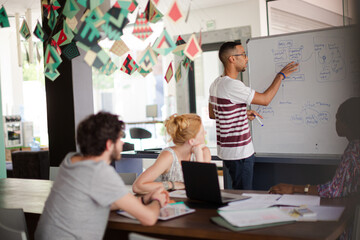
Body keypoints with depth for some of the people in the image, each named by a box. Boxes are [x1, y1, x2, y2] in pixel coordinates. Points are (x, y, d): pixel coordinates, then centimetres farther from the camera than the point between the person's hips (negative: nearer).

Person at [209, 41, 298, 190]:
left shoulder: (216, 83, 9)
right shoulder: (232, 85, -21)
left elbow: (212, 114, 18)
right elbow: (265, 99, -16)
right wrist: (281, 75, -3)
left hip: (225, 149, 10)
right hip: (239, 153, -10)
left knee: (238, 194, 17)